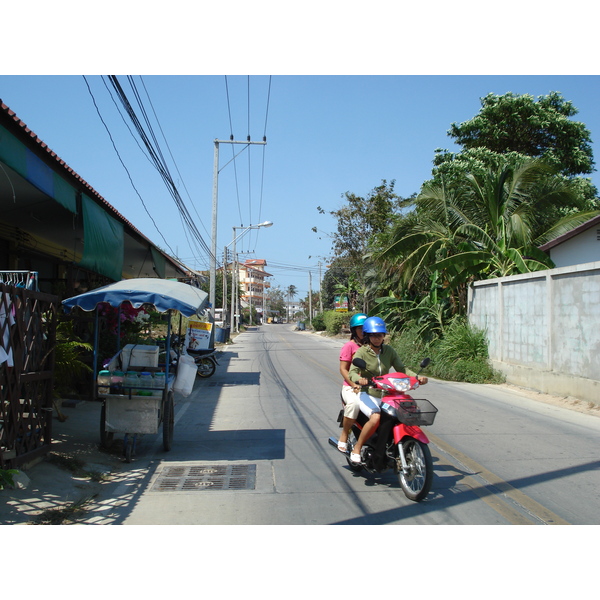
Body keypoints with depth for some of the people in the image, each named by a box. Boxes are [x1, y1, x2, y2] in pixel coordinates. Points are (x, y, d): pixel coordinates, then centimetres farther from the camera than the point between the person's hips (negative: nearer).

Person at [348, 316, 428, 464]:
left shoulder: (389, 351, 7)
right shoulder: (362, 352, -5)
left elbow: (401, 368, 2)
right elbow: (352, 372, -17)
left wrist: (417, 377, -15)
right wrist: (359, 379, -40)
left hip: (385, 395, 5)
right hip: (367, 395, -4)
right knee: (376, 418, -32)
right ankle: (356, 448, -12)